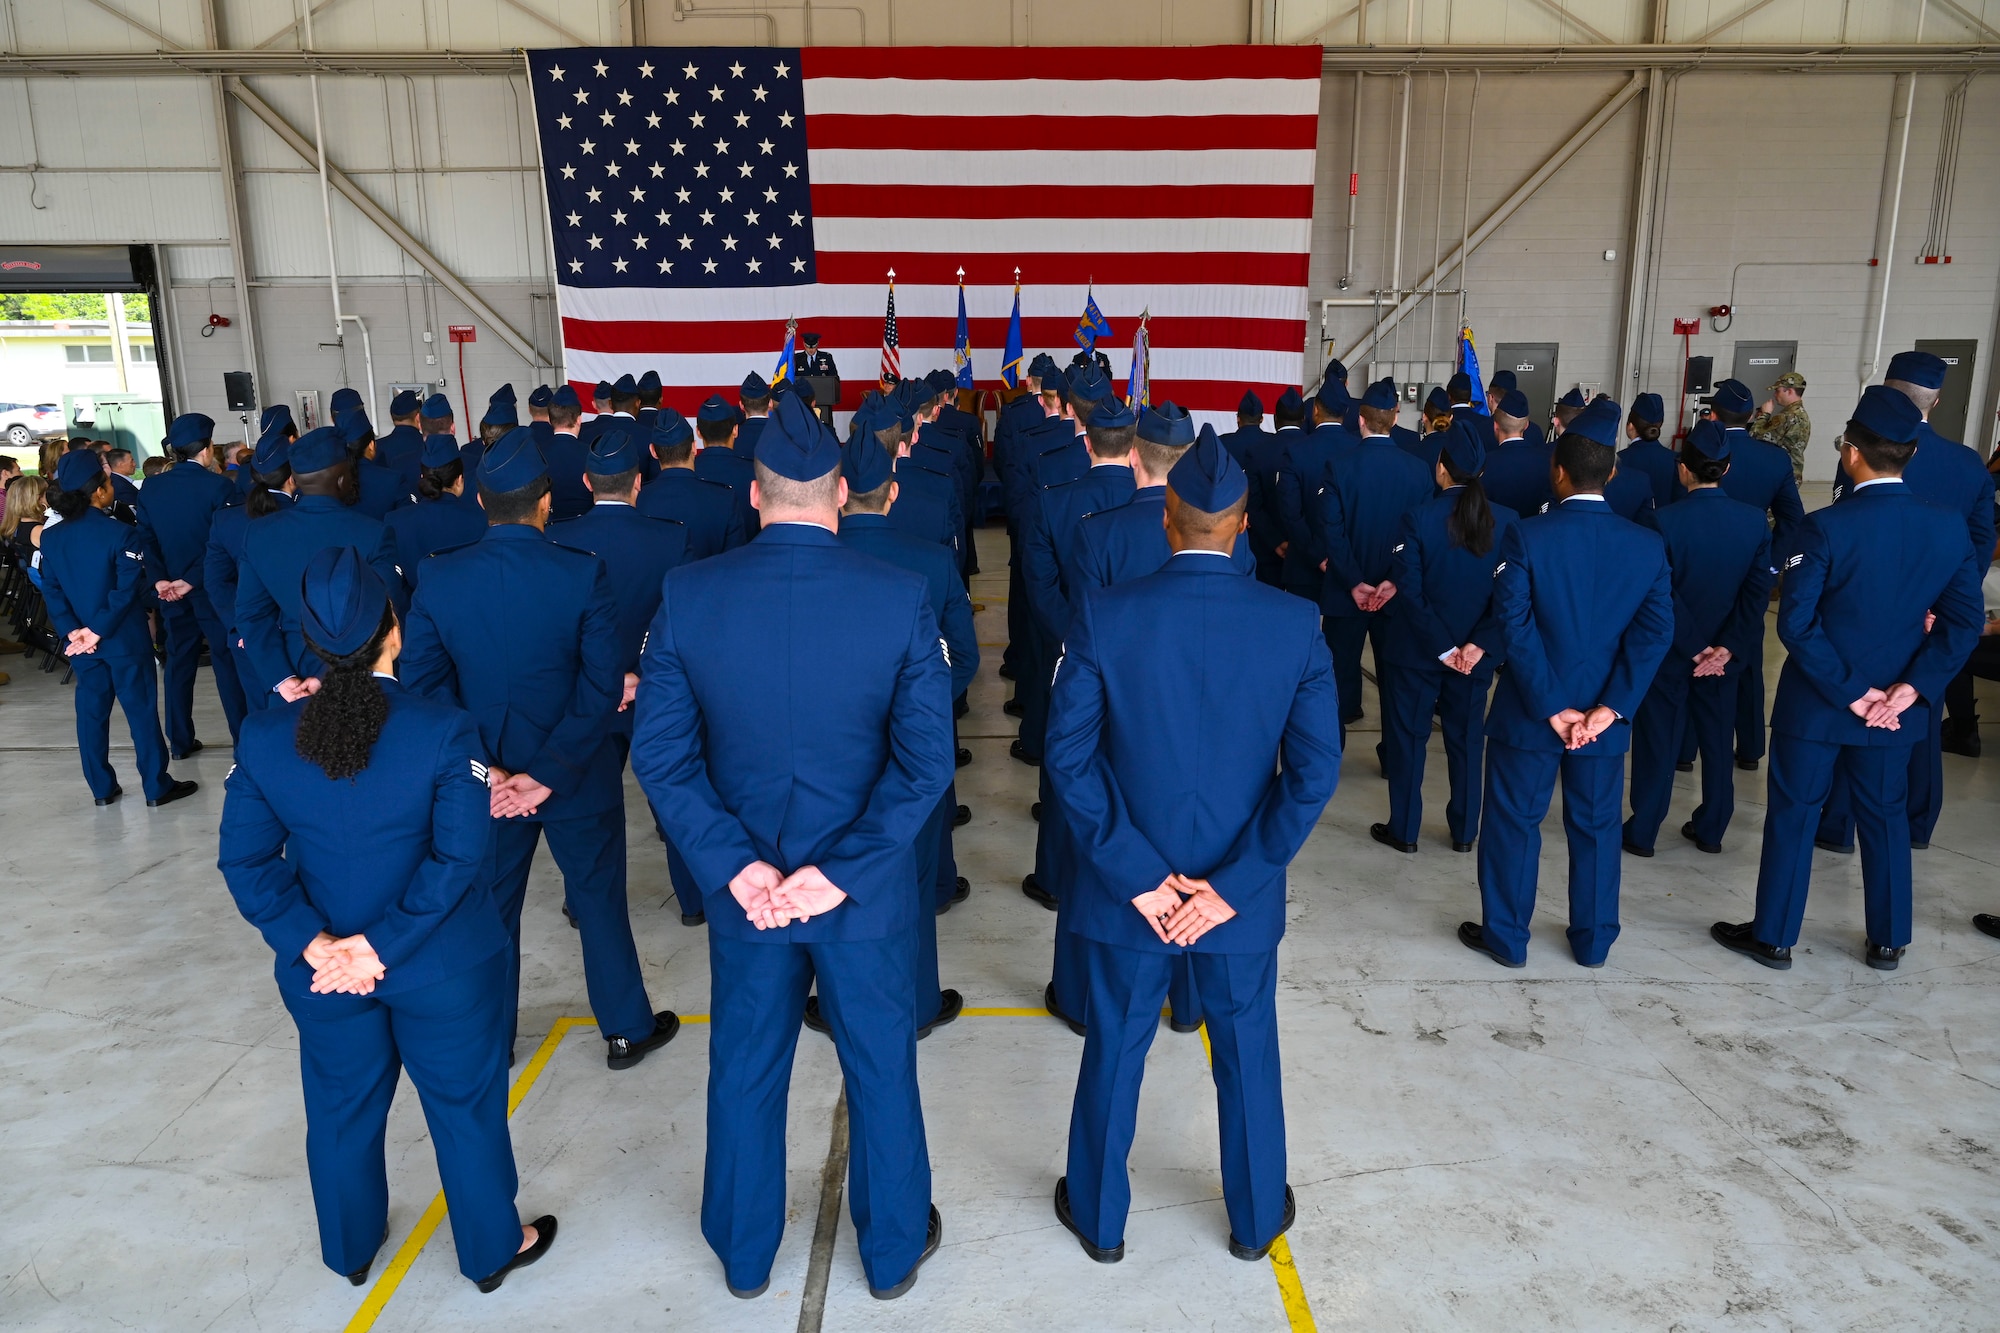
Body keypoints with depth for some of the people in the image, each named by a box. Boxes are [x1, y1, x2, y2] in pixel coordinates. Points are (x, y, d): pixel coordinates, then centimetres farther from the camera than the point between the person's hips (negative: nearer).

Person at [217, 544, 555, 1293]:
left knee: (342, 1111, 24)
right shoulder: (442, 731, -19)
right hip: (440, 967, -3)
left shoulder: (264, 737, -8)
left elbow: (247, 861, -7)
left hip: (323, 970, 3)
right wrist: (383, 946, -16)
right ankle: (492, 1252, 35)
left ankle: (351, 1252, 47)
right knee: (464, 1108, 16)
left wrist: (315, 946, -9)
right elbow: (457, 858, -22)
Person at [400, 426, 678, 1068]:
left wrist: (482, 768, -10)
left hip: (486, 776, 2)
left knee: (491, 904, 18)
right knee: (599, 898, 15)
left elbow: (426, 681, -9)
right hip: (578, 774, -2)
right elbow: (603, 686, -19)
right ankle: (627, 1029, 29)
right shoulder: (585, 575, -17)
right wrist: (549, 773, -16)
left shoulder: (439, 577, -9)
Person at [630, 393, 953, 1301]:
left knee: (745, 1077, 21)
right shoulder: (901, 597, -15)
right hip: (868, 893, -1)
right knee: (881, 1073, 19)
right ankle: (893, 1251, 39)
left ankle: (744, 1257, 42)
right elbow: (926, 762, -17)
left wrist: (735, 868, -10)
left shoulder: (688, 594, -11)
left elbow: (660, 753, -10)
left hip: (744, 887, 2)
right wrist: (843, 872, -14)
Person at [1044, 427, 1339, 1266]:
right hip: (1241, 896, 1)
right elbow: (1315, 771, -13)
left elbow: (1069, 756, -15)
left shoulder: (1104, 616, -15)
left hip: (1127, 887, -1)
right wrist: (1234, 886, -10)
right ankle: (1256, 1220, 42)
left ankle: (1099, 1218, 39)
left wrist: (1137, 875, -11)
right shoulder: (1295, 624, -11)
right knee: (1248, 1054, 21)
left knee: (1115, 1052, 19)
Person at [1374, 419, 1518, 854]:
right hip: (1475, 652, 3)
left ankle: (1404, 830, 18)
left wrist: (1443, 647, -13)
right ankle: (1464, 832, 25)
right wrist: (1479, 644, -11)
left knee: (1407, 736, 10)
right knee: (1466, 738, 16)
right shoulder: (1507, 521, -5)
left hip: (1416, 650, -3)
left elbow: (1408, 592, -18)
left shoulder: (1420, 517, -15)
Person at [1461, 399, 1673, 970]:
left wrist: (1550, 708, -13)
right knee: (1596, 827, 16)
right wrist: (1609, 709, -11)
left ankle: (1505, 937, 21)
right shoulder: (1648, 546, -3)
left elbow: (1515, 626, -18)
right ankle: (1592, 942, 29)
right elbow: (1655, 632, -8)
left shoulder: (1526, 537, -14)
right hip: (1605, 716, 3)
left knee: (1514, 822, 11)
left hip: (1529, 711, -3)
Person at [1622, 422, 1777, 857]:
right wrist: (1727, 647, -12)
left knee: (1658, 740, 6)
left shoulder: (1665, 520, -17)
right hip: (1724, 650, 4)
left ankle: (1642, 832, 13)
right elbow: (1758, 590, -9)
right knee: (1716, 740, 15)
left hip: (1671, 650, -3)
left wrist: (1693, 648, -12)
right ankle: (1711, 830, 26)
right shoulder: (1754, 521, -4)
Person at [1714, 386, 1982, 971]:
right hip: (1894, 705, 4)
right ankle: (1889, 941, 30)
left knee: (1792, 815, 9)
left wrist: (1848, 691, -13)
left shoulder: (1826, 527, -19)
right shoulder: (1948, 526, -4)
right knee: (1886, 818, 18)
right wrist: (1912, 687, -8)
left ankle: (1773, 935, 20)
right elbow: (1965, 618, -5)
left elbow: (1796, 623, -21)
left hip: (1816, 702, -4)